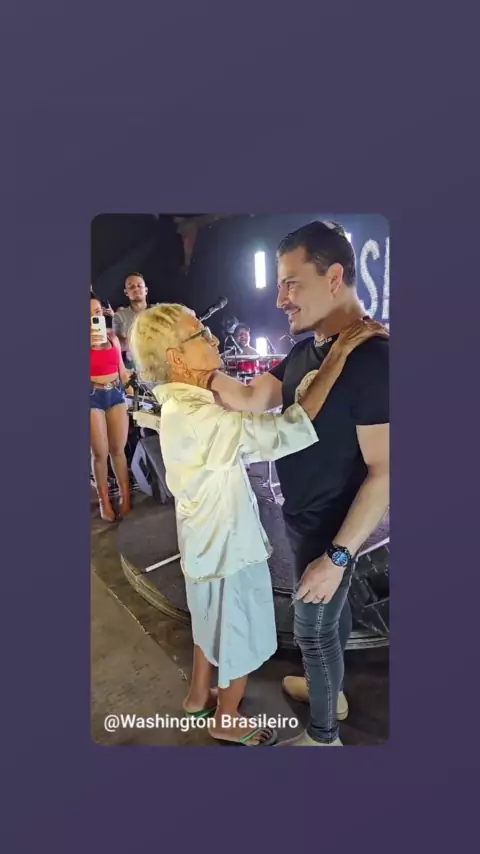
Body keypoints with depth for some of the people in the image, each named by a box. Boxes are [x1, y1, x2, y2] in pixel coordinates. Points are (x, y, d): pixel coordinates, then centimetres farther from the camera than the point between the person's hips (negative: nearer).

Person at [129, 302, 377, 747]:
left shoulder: (182, 406, 0)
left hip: (211, 541, 9)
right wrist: (337, 359, -34)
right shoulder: (195, 418, -33)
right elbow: (286, 432, -39)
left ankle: (198, 695, 53)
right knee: (242, 641, 16)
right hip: (229, 547, -9)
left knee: (214, 624, 30)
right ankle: (227, 721, 41)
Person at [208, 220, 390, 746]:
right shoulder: (306, 350, 2)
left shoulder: (374, 359, -27)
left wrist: (337, 555, -25)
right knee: (331, 610, 26)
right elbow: (252, 400, -4)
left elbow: (384, 472, -27)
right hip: (305, 518, 8)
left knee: (314, 629, 11)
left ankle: (322, 736, 36)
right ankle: (330, 690, 51)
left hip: (329, 528, -8)